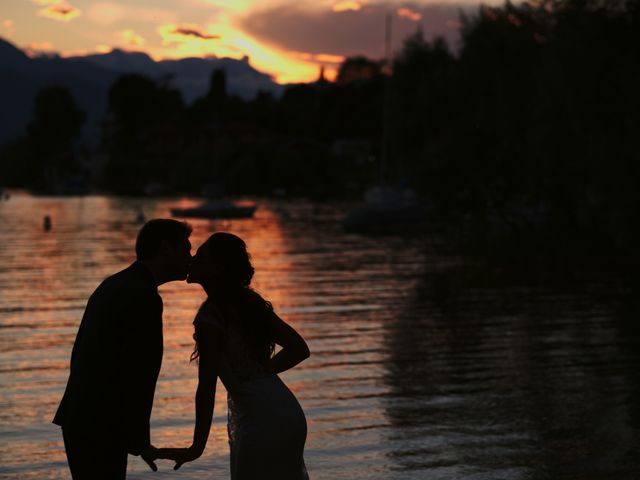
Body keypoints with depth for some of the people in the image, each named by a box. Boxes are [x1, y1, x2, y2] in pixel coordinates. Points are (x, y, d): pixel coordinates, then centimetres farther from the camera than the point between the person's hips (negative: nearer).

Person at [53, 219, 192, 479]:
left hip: (79, 421, 10)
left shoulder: (112, 286, 14)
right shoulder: (145, 298, -16)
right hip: (100, 431, -10)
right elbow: (137, 377, -20)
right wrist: (139, 442, -12)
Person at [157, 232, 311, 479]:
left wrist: (197, 447, -8)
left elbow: (207, 387, -14)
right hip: (288, 414, 8)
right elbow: (299, 349, 11)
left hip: (260, 423, -8)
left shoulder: (210, 316, -15)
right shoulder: (251, 301, 8)